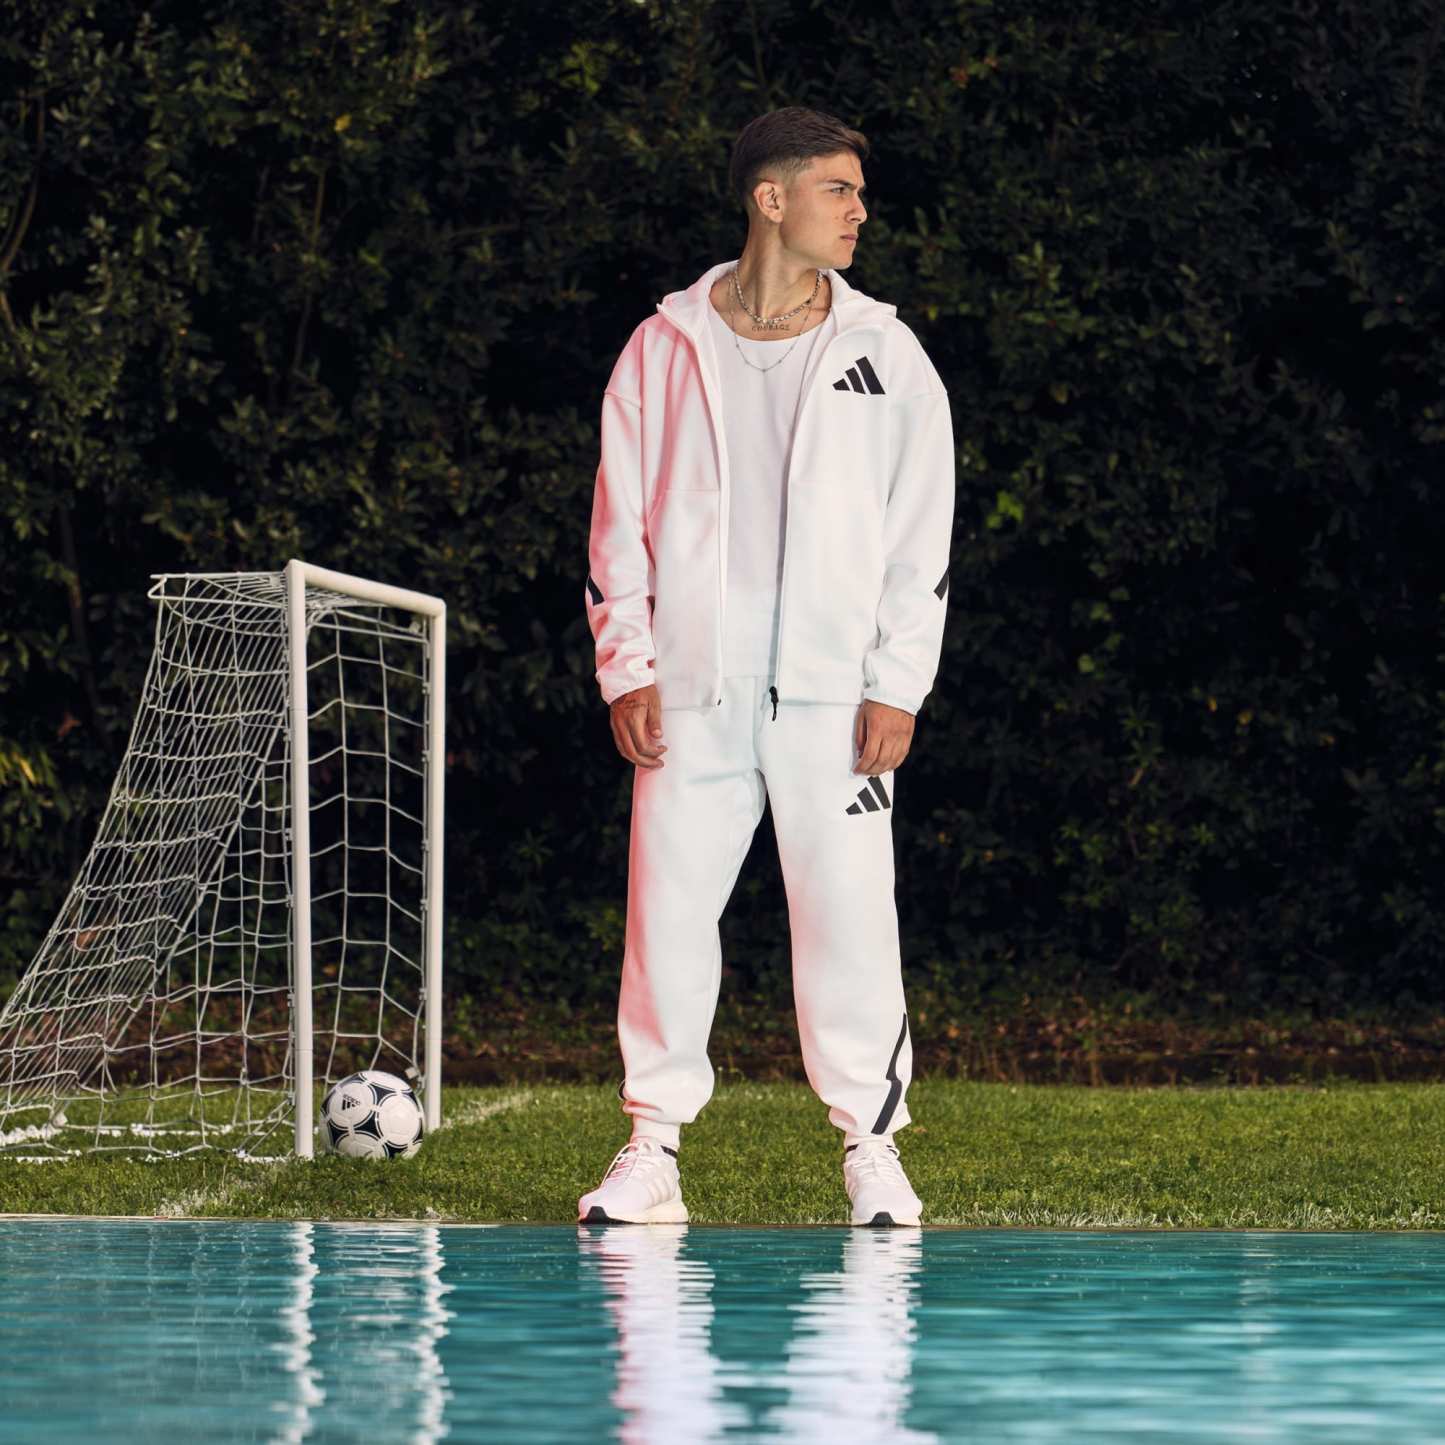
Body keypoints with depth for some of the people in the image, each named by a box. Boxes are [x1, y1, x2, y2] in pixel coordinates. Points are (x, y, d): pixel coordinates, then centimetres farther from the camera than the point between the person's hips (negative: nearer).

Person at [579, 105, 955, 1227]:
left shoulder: (885, 354, 6)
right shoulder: (667, 347, 7)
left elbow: (922, 531, 5)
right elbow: (622, 517, 8)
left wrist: (897, 684, -4)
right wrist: (628, 666, -1)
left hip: (833, 691, 0)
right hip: (694, 688, 1)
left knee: (848, 913, -5)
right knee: (668, 907, -1)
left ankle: (873, 1143, 5)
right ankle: (655, 1143, 8)